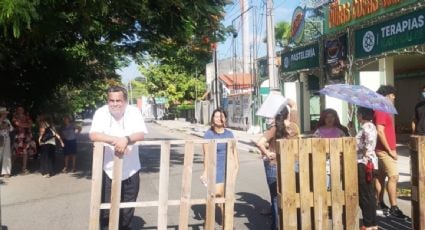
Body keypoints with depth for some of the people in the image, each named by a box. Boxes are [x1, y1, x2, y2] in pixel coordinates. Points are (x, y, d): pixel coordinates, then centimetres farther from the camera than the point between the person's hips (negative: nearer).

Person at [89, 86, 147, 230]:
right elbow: (93, 135, -21)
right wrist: (115, 140, -33)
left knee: (128, 208, 14)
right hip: (107, 169, -1)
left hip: (130, 170, 1)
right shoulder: (101, 112, -8)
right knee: (106, 208, 8)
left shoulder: (134, 112, -6)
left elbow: (141, 134, -17)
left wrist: (126, 139, -37)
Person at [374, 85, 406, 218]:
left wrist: (390, 149, 15)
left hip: (384, 150, 10)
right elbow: (380, 132, -24)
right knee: (393, 177, -10)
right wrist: (390, 150, -20)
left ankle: (380, 203, 19)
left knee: (381, 176, 12)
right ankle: (394, 208, -8)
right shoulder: (381, 112, -17)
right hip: (385, 150, -10)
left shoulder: (383, 111, 15)